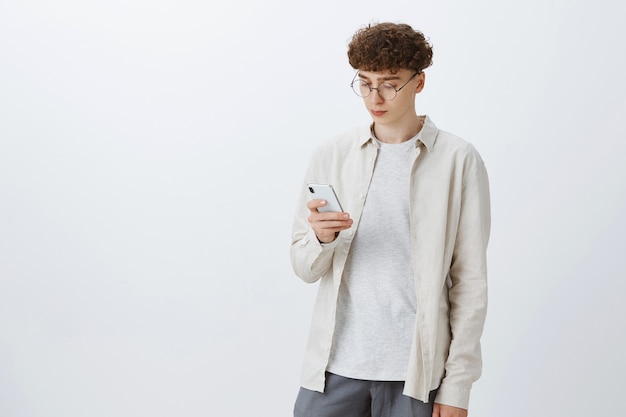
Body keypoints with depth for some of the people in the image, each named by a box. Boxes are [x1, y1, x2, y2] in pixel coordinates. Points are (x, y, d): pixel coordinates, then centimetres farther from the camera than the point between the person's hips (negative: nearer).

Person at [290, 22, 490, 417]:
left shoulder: (459, 161, -2)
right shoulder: (331, 155, 6)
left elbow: (470, 282, -2)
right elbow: (305, 268, 7)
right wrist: (321, 238, -15)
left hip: (414, 370, -2)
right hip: (336, 362, 2)